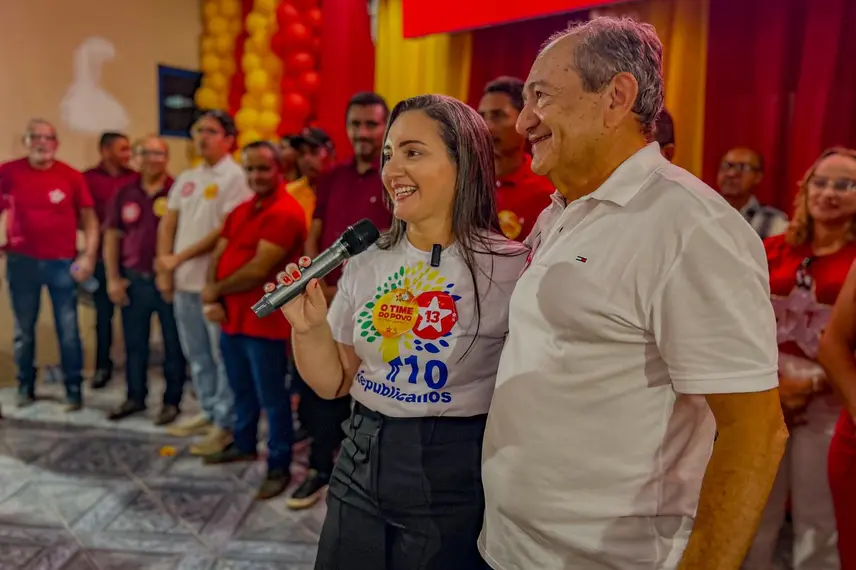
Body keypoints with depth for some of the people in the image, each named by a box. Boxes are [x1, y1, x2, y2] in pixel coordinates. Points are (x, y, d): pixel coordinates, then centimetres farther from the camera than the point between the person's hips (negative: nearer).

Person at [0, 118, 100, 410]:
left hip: (62, 263, -1)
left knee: (68, 330, 2)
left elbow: (89, 218, 1)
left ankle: (73, 390, 11)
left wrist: (88, 256, -7)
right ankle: (25, 387, 25)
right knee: (24, 329, 11)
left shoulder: (71, 176, -3)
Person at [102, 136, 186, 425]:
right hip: (133, 279, 4)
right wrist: (113, 278, 4)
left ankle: (171, 401, 19)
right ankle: (135, 397, 30)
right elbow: (112, 237, 10)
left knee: (173, 344, 6)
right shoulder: (125, 194, 7)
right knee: (134, 343, 14)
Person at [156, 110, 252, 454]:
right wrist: (164, 268, 3)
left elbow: (226, 230, -16)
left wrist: (178, 257, -12)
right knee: (197, 354, 16)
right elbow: (167, 224, 15)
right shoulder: (186, 179, 15)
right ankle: (209, 413, 30)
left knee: (222, 355, 0)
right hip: (184, 280, 8)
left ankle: (226, 424, 10)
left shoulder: (235, 177, -9)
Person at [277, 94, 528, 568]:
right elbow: (334, 384, 6)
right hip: (361, 467, 5)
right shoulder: (366, 262, 1)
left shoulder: (510, 266, -14)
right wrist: (308, 328, -11)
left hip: (457, 481, -4)